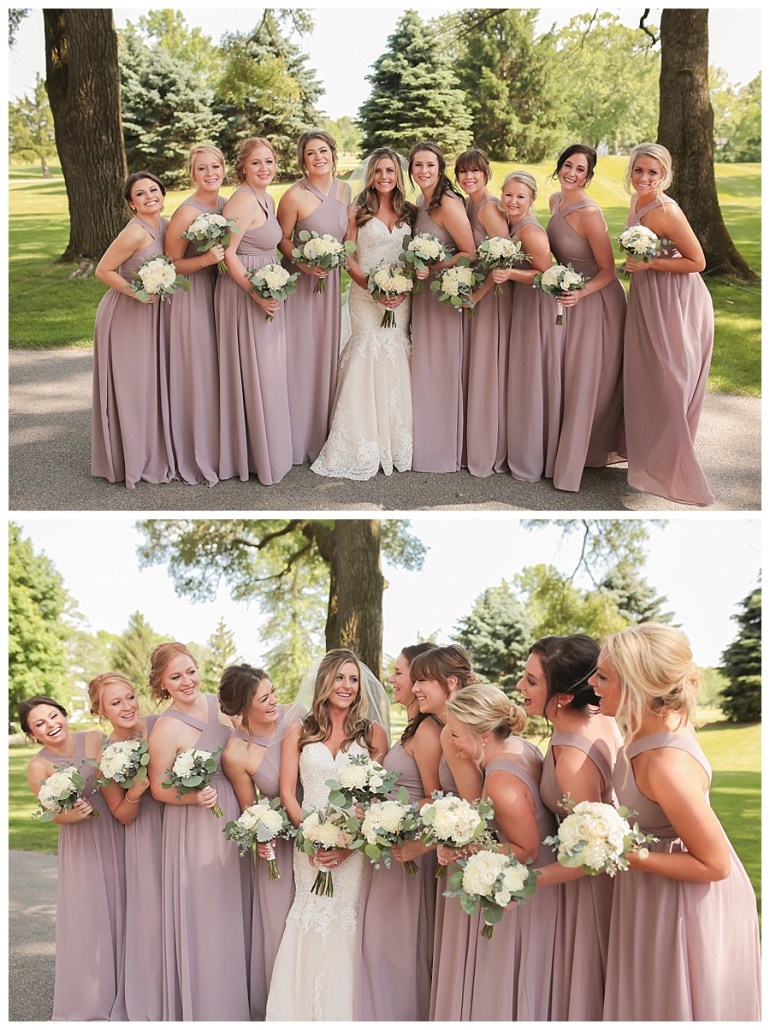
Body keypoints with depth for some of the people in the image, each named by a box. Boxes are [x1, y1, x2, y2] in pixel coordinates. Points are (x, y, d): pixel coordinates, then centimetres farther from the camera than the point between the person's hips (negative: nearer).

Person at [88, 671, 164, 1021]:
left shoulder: (160, 725, -9)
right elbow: (122, 815, -3)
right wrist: (134, 794, -22)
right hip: (146, 837, -2)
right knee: (153, 916, 3)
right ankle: (154, 1007, 22)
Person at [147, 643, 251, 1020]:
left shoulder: (217, 704, 2)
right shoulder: (167, 727, -16)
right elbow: (158, 787, -11)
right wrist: (194, 797, -25)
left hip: (233, 819, 6)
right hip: (197, 830, -6)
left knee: (236, 912, 16)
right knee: (206, 916, 1)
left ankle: (237, 999, 32)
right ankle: (207, 1006, 19)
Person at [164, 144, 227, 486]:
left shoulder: (226, 205, 6)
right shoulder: (187, 212, -15)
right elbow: (170, 264, -14)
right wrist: (205, 260, -25)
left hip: (222, 295, 7)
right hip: (194, 299, -7)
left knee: (220, 374, 14)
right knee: (199, 376, 0)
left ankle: (219, 449, 28)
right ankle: (197, 457, 13)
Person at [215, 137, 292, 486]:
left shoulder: (267, 198, 12)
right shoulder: (242, 201, -17)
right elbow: (228, 253, -21)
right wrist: (256, 293, -24)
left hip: (266, 293, 10)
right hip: (243, 292, -10)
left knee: (267, 371, 16)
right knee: (253, 372, -1)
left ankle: (267, 449, 27)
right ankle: (258, 456, 9)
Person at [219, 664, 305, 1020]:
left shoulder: (296, 717, -14)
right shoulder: (236, 753, -17)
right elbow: (250, 807, -3)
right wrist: (260, 838, -20)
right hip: (281, 842, -2)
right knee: (280, 930, 7)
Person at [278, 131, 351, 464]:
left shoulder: (344, 190, 1)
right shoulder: (295, 196, -16)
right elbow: (282, 239, -7)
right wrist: (304, 263, -21)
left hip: (331, 279, 6)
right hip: (300, 282, -6)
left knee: (326, 353, 13)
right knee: (301, 355, -1)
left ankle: (322, 431, 26)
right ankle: (299, 439, 11)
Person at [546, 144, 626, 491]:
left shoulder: (589, 213, -23)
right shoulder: (555, 200, 2)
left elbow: (608, 270, -19)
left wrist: (581, 292, -33)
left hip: (596, 300, -8)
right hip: (570, 296, 8)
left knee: (589, 377, -1)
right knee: (570, 374, 14)